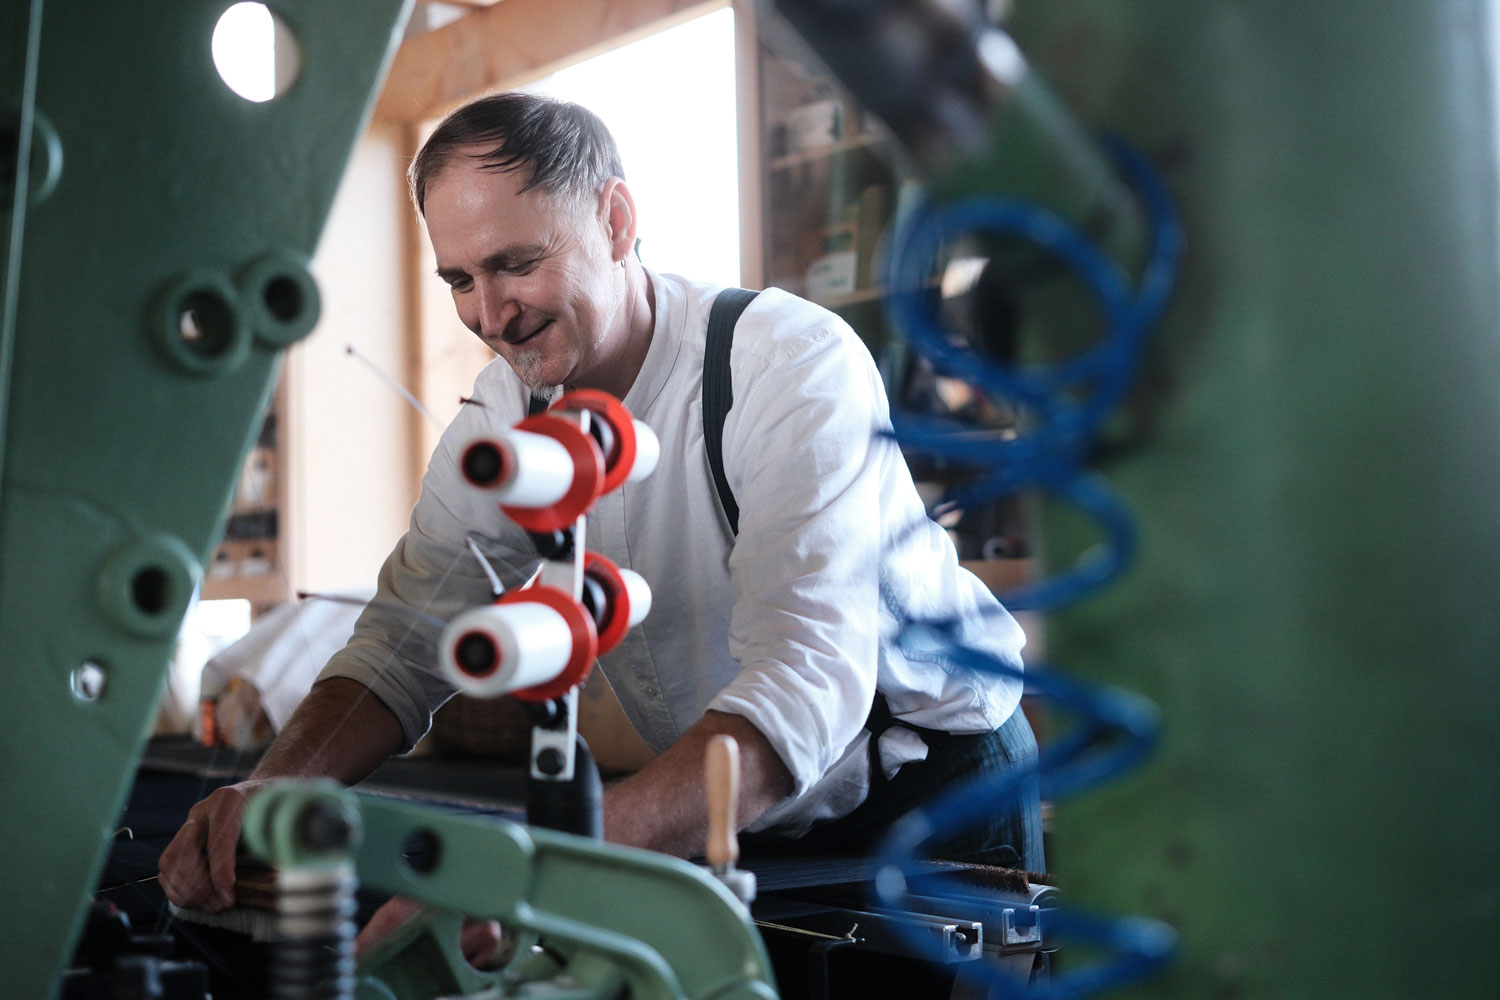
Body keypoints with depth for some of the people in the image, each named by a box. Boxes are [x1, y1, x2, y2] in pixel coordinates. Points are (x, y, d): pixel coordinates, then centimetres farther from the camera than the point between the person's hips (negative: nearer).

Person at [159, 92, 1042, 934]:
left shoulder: (799, 363, -26)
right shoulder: (505, 412, -5)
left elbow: (806, 682, -39)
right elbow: (407, 639, -5)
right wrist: (274, 789, -26)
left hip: (931, 784, -4)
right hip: (736, 817, 5)